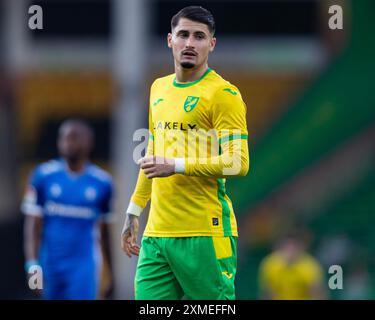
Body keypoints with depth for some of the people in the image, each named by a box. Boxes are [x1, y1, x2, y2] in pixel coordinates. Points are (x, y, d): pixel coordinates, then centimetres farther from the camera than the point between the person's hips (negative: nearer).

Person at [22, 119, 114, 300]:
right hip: (52, 263, 1)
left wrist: (110, 273, 18)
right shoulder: (44, 176, -1)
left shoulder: (101, 182, 1)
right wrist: (32, 266, -13)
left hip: (84, 264, -1)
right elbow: (32, 225, -3)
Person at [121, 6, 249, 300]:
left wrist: (176, 165, -18)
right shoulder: (159, 88, 18)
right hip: (156, 232, 7)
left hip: (205, 234, -7)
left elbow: (238, 163, -14)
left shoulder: (222, 94, -6)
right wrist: (133, 212, 26)